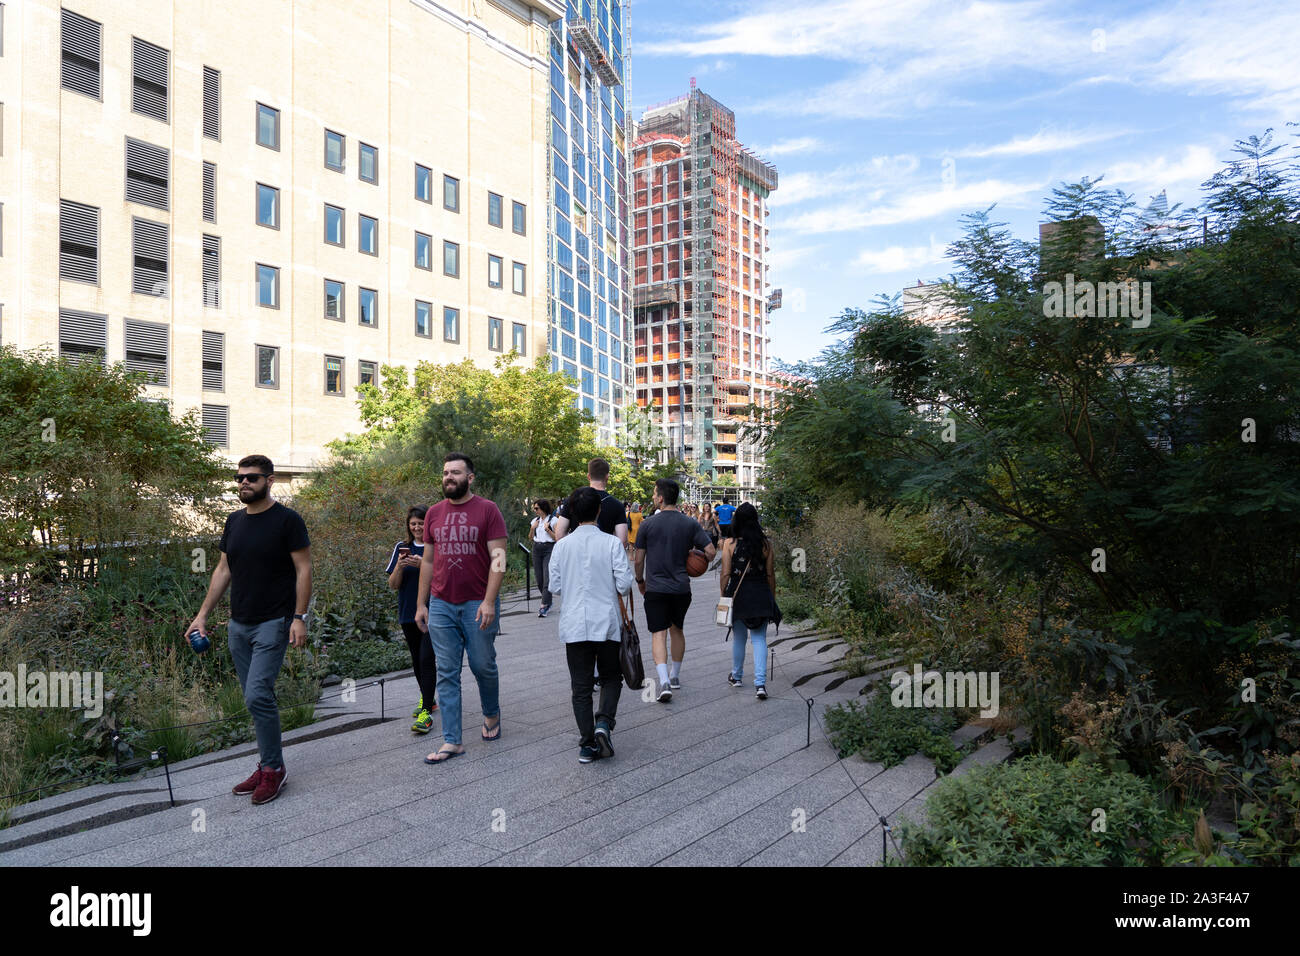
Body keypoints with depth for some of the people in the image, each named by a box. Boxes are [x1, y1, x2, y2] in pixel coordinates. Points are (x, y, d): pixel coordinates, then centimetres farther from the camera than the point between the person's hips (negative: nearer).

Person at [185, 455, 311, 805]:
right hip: (239, 625, 7)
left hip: (273, 624, -7)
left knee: (258, 695, -14)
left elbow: (303, 569, -10)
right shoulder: (234, 521, 12)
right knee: (257, 699, 11)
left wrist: (299, 617, -16)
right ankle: (268, 767, 21)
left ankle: (273, 768, 2)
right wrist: (203, 614, 12)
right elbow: (223, 570, 17)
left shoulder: (287, 520, -8)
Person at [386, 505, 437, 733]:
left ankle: (426, 713, -13)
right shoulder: (402, 547, 7)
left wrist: (423, 565, -22)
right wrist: (400, 566, -14)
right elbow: (393, 585, 5)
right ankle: (428, 699, 33)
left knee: (427, 659, -13)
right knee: (417, 659, 15)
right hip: (408, 613, 5)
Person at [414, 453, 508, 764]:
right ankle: (452, 741, 12)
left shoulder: (487, 510, -5)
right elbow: (428, 560, 14)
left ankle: (492, 714, 36)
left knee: (483, 666, 8)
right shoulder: (434, 513, 9)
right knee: (447, 674, 5)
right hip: (441, 605, 4)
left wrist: (489, 601, -16)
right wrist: (421, 604, 11)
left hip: (478, 605, -3)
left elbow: (498, 558, -9)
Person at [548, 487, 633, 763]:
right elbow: (624, 584, -10)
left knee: (580, 685, 9)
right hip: (607, 622, -2)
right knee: (611, 677, 15)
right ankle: (604, 722, -7)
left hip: (574, 625, 2)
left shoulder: (562, 545, -1)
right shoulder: (611, 543, -8)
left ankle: (587, 743, 9)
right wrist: (624, 589, 13)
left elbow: (554, 586, 4)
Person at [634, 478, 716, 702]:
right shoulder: (690, 524, -1)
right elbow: (711, 552, -6)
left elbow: (639, 559, -1)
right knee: (677, 629, 20)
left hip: (655, 588, -3)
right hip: (681, 587, 3)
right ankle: (675, 676, 32)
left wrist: (640, 581, 15)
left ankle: (664, 681, -18)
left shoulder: (648, 524, -5)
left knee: (659, 634, -2)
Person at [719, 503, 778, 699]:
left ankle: (736, 676, 34)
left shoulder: (730, 544, -7)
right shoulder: (765, 544, -2)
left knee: (739, 637, 16)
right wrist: (772, 598, 13)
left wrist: (723, 596, 4)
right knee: (759, 639, 6)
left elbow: (725, 574, -7)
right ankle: (760, 683, -5)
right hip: (761, 595, 1)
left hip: (738, 594, 0)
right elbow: (771, 574, 2)